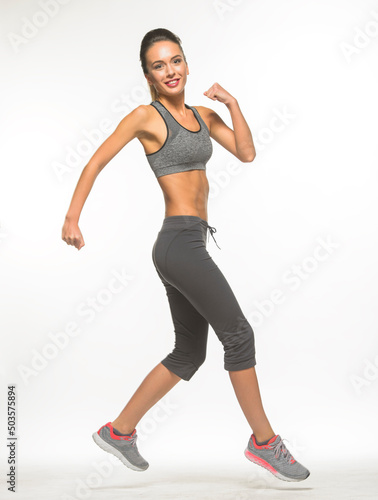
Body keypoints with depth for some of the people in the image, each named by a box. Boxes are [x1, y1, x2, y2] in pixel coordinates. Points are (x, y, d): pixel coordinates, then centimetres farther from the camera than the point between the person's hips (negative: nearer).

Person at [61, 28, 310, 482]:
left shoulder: (203, 115, 16)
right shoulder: (146, 116, -4)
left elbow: (246, 153, 10)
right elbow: (96, 162, -3)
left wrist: (231, 102, 2)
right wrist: (72, 217, -8)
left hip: (188, 245, 9)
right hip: (180, 242, -9)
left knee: (188, 353, 13)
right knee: (239, 334, -5)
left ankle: (119, 431, 22)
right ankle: (264, 442, 8)